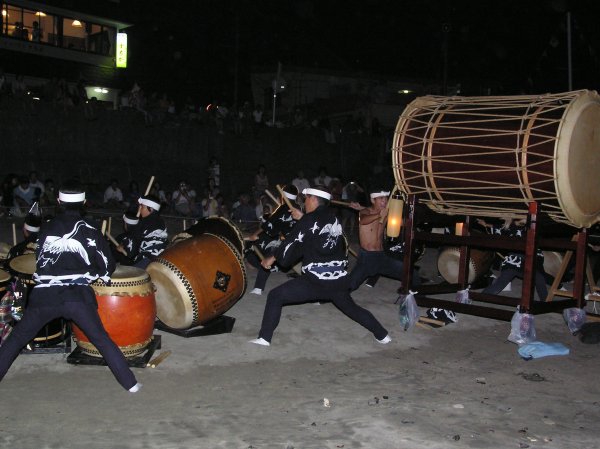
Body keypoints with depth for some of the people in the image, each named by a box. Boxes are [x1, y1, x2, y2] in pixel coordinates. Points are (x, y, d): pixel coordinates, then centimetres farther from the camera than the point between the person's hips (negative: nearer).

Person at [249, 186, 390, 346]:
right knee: (351, 307, 29)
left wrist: (272, 258, 11)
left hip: (315, 280, -6)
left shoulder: (309, 219, -7)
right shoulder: (334, 219, 10)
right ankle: (382, 335, 31)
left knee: (275, 296, 2)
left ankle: (264, 338, -2)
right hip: (339, 280, 6)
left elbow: (292, 242, -2)